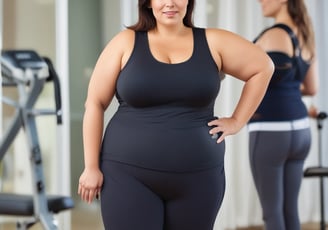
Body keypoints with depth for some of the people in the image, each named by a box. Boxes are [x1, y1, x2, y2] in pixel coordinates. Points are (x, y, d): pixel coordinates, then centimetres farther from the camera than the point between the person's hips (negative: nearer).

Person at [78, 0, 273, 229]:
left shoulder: (212, 42, 4)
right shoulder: (126, 42, 0)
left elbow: (263, 67, 13)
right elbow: (95, 104, 1)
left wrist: (237, 121, 6)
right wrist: (91, 166, -3)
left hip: (197, 177, 2)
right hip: (130, 176, -2)